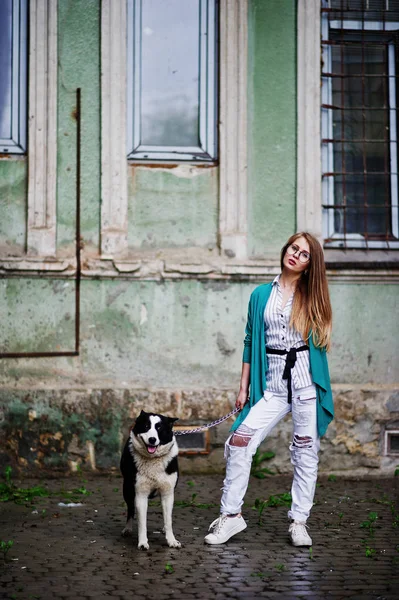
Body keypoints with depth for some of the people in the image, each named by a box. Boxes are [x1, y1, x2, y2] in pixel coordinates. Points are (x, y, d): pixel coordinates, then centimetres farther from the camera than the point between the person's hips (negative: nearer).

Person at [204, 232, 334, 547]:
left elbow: (320, 341, 9)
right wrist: (244, 387, 8)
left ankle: (299, 521, 11)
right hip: (272, 384, 1)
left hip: (306, 379, -1)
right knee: (239, 441, -9)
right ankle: (231, 514, 2)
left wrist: (321, 387, 1)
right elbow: (251, 341, 12)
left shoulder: (313, 296, 8)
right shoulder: (262, 294, 11)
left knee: (306, 451, 1)